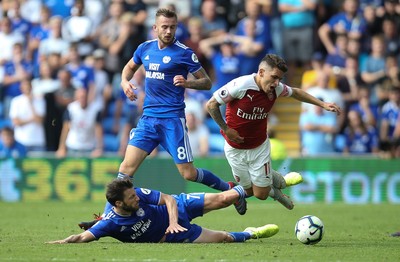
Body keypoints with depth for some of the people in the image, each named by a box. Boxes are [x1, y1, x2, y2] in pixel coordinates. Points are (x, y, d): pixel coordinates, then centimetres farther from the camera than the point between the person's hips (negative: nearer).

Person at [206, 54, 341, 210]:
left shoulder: (277, 89, -12)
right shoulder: (240, 85, -28)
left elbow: (295, 92, 11)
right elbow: (211, 104, -19)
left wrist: (322, 104, 9)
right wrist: (226, 129, -16)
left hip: (260, 147, 2)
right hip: (236, 149, -2)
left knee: (261, 194, 1)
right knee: (249, 191, 8)